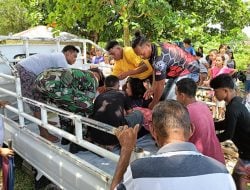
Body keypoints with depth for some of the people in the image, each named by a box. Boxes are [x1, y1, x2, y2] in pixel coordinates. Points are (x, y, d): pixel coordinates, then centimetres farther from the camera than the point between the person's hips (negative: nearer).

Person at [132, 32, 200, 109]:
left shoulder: (160, 57, -34)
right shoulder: (154, 49, -7)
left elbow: (161, 84, -26)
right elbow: (156, 71, 2)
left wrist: (153, 104, -15)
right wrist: (153, 88, -9)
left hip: (189, 71, -10)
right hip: (179, 71, 10)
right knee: (164, 98, 11)